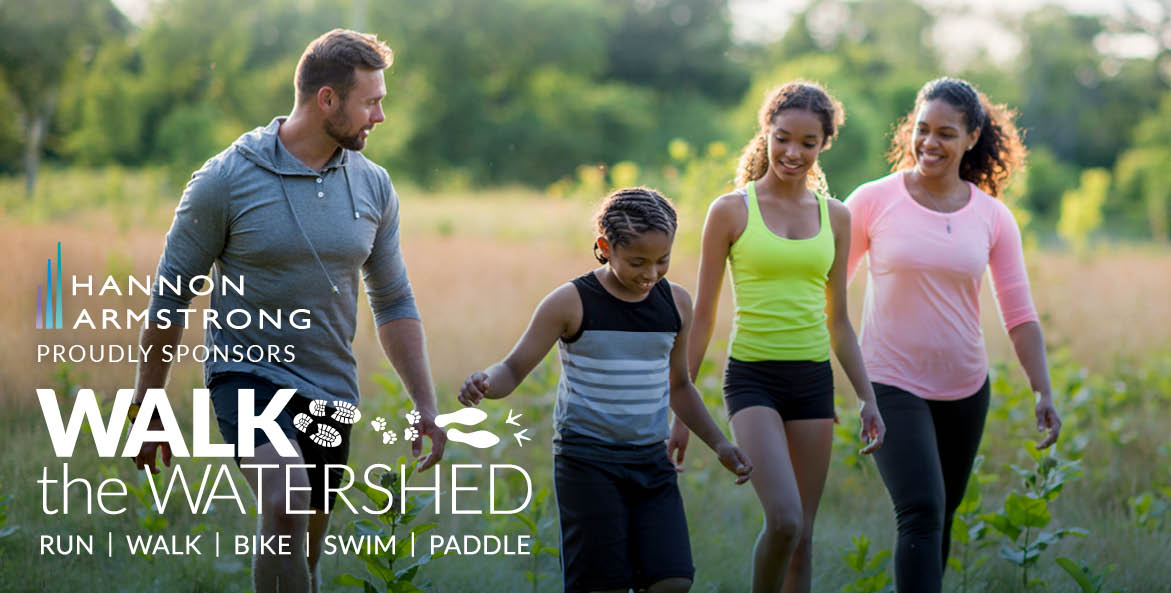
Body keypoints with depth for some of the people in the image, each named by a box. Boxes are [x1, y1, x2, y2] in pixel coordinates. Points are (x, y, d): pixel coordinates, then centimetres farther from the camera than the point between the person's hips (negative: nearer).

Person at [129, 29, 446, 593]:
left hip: (330, 394, 5)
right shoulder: (225, 180, -10)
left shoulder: (373, 187, 3)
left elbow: (393, 303, 13)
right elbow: (170, 297, -2)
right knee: (285, 506, -29)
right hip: (248, 375, -5)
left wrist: (426, 404, 7)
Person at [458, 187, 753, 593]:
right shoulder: (572, 303, -7)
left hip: (652, 462, 4)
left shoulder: (676, 303, 7)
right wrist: (484, 384, -26)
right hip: (587, 462, -4)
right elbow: (514, 369, -4)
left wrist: (718, 443, 14)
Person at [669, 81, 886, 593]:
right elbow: (702, 317, 2)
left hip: (814, 380, 4)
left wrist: (867, 398, 10)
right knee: (784, 520, -19)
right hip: (753, 377, -4)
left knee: (801, 534, 5)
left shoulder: (835, 217, 9)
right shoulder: (731, 211, -2)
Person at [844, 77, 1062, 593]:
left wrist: (1043, 393, -9)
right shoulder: (873, 201, -6)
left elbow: (1020, 314, 1)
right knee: (922, 513, -19)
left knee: (941, 516, 15)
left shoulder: (993, 217, 0)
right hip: (892, 383, -4)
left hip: (964, 389, 4)